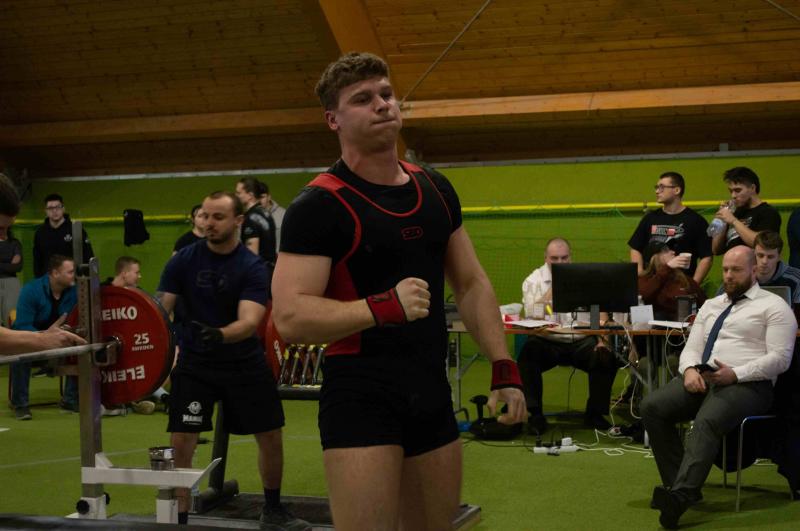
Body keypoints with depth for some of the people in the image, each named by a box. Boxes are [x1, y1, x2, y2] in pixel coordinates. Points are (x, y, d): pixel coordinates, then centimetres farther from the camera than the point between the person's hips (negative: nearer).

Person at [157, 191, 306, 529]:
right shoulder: (184, 260, -8)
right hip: (195, 363, 0)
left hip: (244, 364, 0)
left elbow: (250, 321, -26)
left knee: (271, 436, 7)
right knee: (181, 442, -9)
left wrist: (219, 334, -47)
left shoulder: (252, 267, -13)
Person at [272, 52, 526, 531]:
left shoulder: (436, 190, 10)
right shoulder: (320, 205, -10)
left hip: (433, 397, 7)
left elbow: (471, 284, 17)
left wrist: (504, 368, 9)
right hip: (361, 400, -6)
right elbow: (290, 316, -18)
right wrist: (384, 307, -28)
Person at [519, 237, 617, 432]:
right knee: (528, 354, -31)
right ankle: (535, 415, -19)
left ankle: (594, 413, -6)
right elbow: (532, 315, -12)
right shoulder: (534, 280, 4)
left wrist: (602, 338, -12)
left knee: (607, 357, -24)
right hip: (547, 341, -1)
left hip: (582, 341, 2)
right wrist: (553, 287, -12)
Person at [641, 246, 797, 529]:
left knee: (707, 421, -37)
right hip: (702, 379, 7)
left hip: (746, 384, -6)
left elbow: (779, 357, -6)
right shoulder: (711, 306, 25)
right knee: (652, 406, -19)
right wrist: (690, 369, -6)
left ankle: (680, 495, -50)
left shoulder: (773, 306, 5)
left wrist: (735, 374, -18)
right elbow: (691, 348, 19)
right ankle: (678, 484, -19)